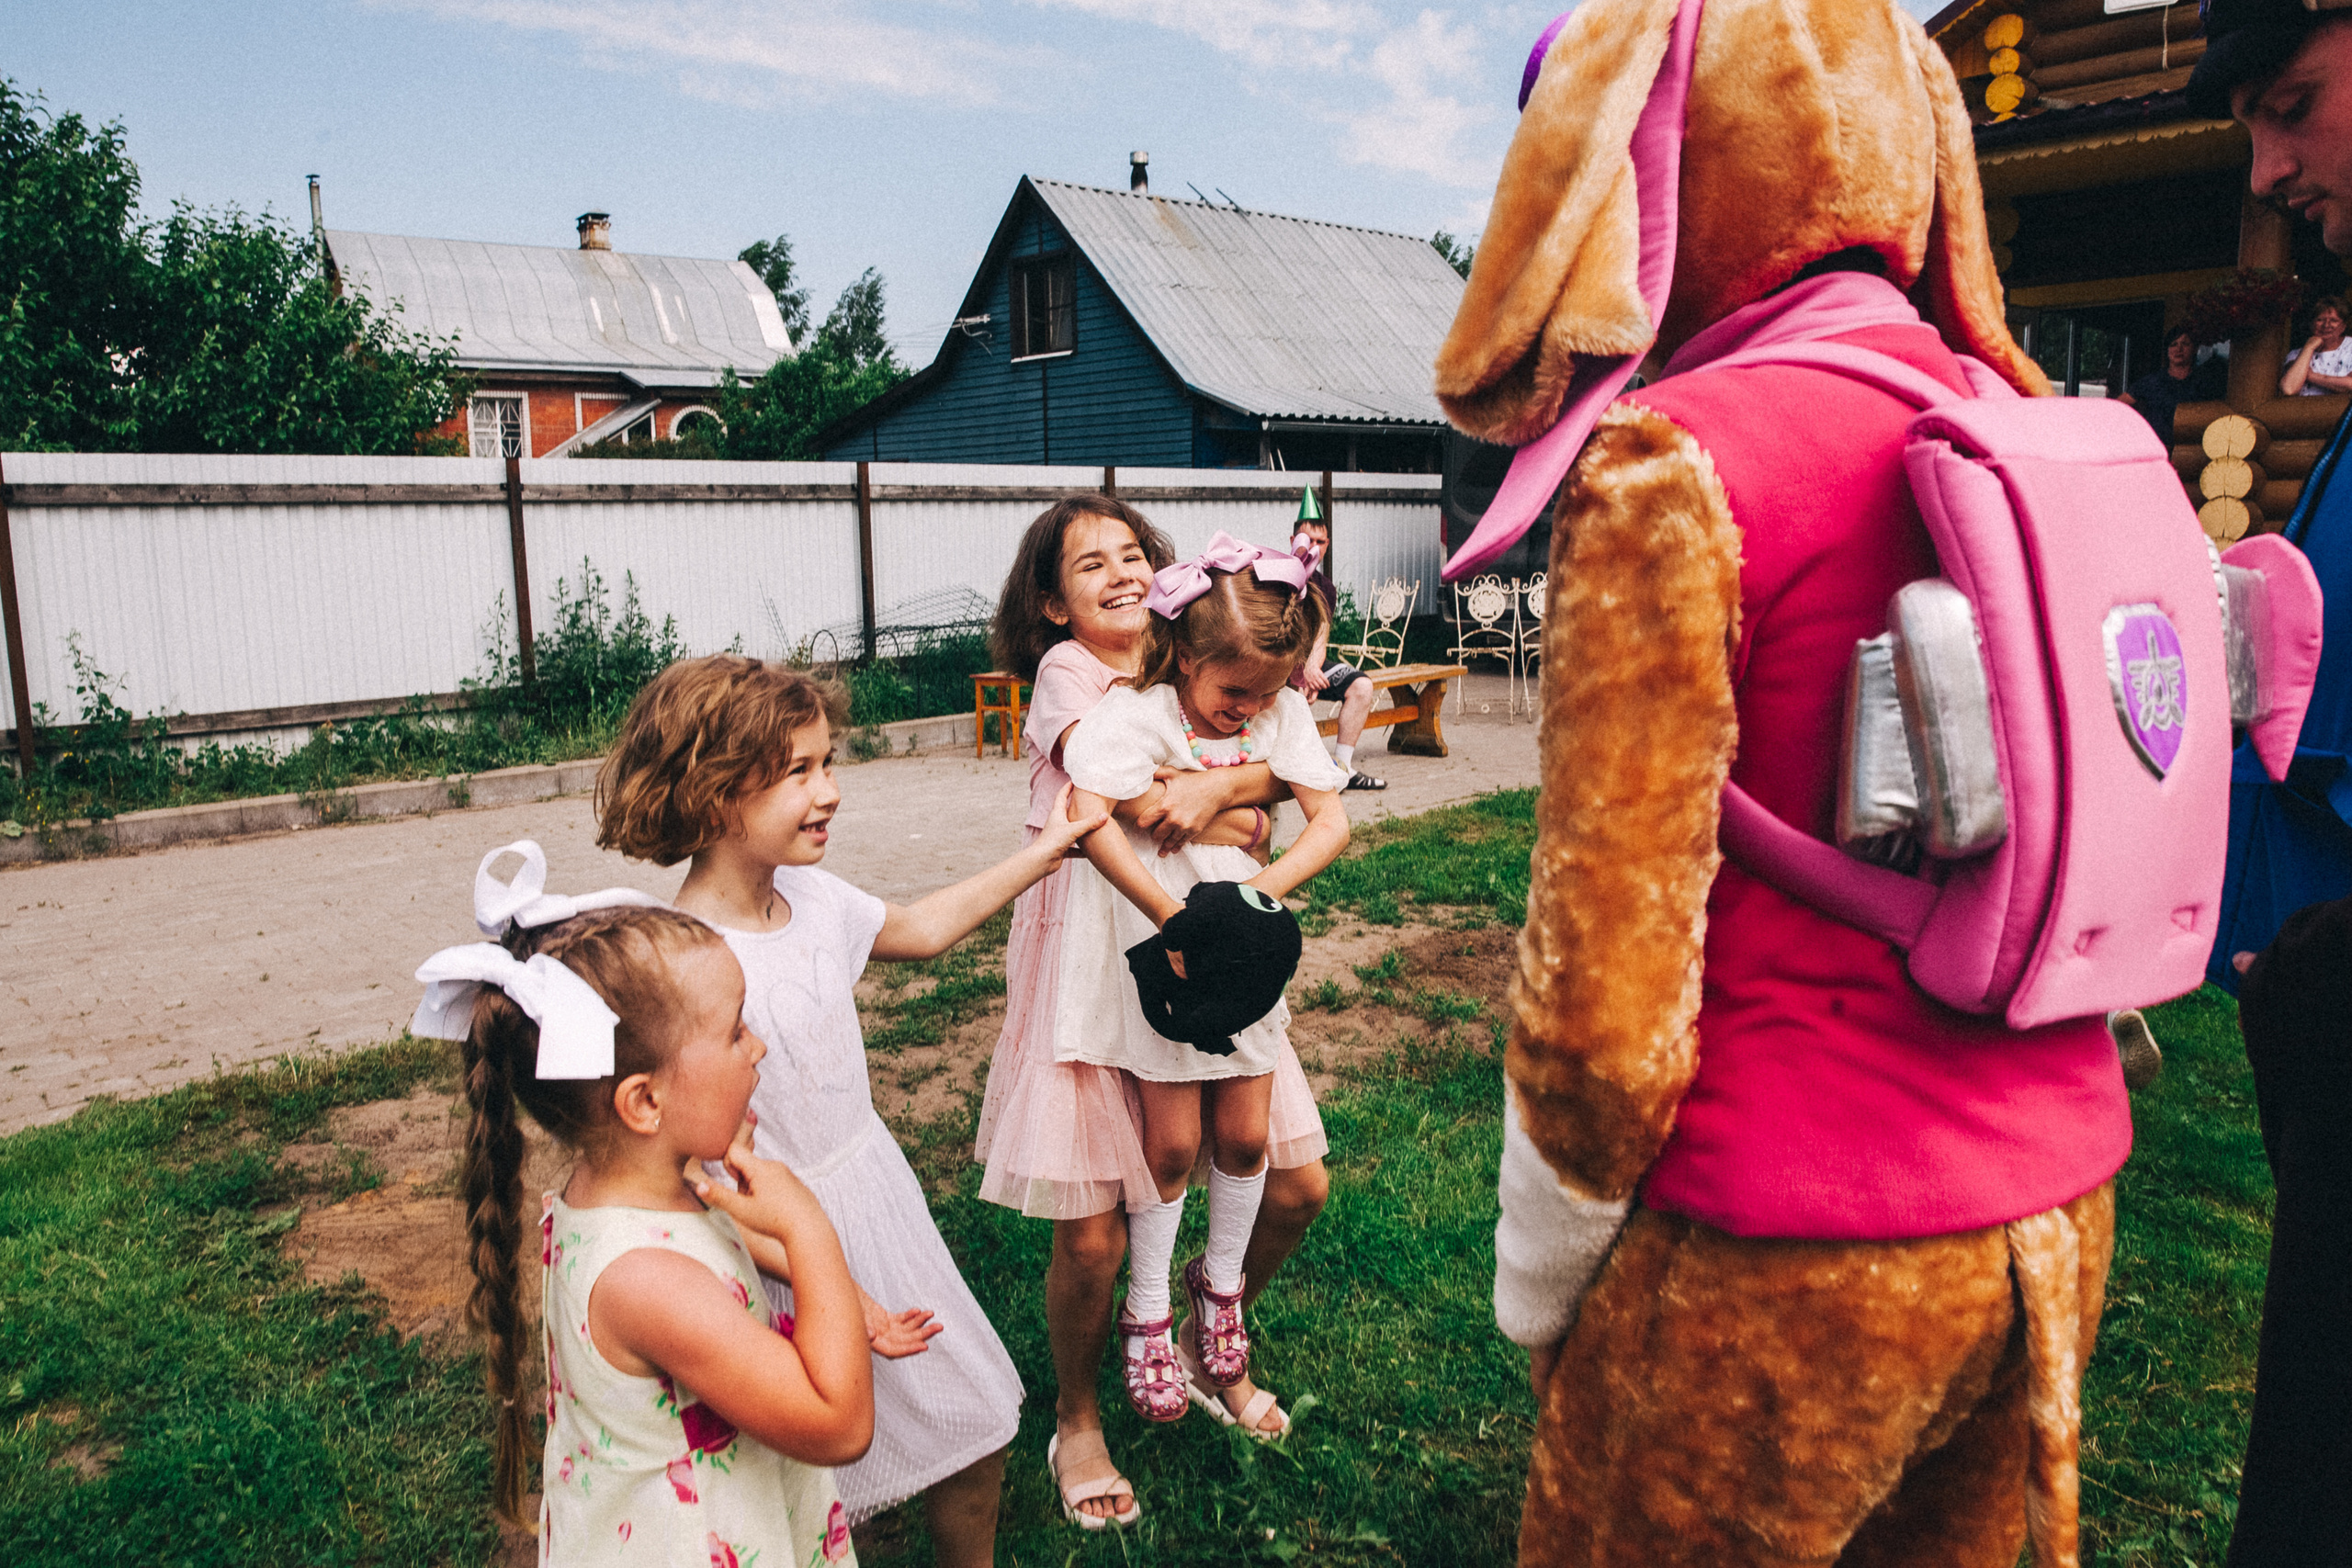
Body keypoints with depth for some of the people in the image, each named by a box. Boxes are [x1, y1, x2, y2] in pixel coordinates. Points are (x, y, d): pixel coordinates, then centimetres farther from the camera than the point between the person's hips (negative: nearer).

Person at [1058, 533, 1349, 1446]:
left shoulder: (1282, 715, -1)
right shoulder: (1134, 712, -15)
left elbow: (1333, 821, -5)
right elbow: (1090, 818, -28)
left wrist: (1265, 886, -20)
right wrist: (1171, 912, -28)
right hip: (1159, 945, -4)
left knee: (1246, 1133, 9)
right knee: (1173, 1141, 3)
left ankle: (1220, 1280, 36)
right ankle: (1147, 1311, 25)